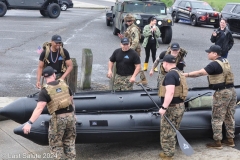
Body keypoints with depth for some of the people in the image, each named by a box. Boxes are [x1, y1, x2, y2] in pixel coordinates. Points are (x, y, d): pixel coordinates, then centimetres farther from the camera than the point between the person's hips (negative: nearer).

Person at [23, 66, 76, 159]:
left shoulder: (45, 90, -10)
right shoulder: (64, 84, 5)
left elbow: (39, 108, -20)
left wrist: (29, 123, -24)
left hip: (58, 118, -4)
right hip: (70, 115, 5)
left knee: (55, 143, 12)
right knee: (69, 141, 21)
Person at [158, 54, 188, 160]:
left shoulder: (170, 75, -18)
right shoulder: (179, 73, 13)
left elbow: (170, 93, -27)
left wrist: (164, 107, -27)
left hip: (172, 107, -10)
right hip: (179, 106, 10)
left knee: (167, 133, 1)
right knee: (171, 132, 19)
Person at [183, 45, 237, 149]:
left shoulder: (215, 64, -16)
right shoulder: (225, 61, 12)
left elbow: (200, 73, -23)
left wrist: (186, 74, -20)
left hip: (222, 93, -9)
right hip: (232, 90, 9)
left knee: (217, 118, 1)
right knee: (229, 117, 15)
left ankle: (217, 142, 5)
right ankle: (230, 139, 23)